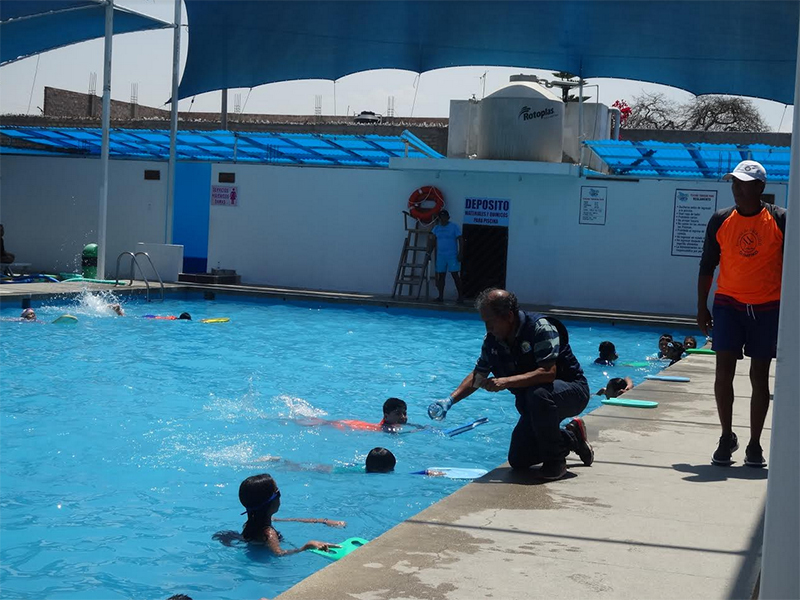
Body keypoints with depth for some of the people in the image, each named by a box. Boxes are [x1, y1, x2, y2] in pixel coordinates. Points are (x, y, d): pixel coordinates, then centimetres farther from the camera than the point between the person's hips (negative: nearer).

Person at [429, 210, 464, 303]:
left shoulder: (454, 227, -3)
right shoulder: (436, 228, 9)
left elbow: (460, 240, -5)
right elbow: (433, 241, 12)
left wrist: (460, 253, -12)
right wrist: (430, 251, 2)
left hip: (452, 256, -4)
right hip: (440, 256, 4)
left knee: (455, 275, -6)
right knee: (441, 276, 6)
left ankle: (460, 296, 0)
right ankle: (441, 296, 11)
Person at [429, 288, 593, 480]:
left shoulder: (540, 328, -25)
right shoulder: (492, 340, -3)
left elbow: (548, 372, -36)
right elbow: (477, 375, 8)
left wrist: (506, 382, -41)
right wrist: (450, 400, -6)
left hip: (571, 389, -7)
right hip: (532, 406, 7)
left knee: (538, 394, -40)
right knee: (518, 461, 0)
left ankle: (555, 460, -18)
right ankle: (571, 438, 22)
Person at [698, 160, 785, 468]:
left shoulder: (780, 220, -4)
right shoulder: (721, 220, 1)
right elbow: (707, 265, 6)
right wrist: (701, 307, 4)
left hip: (767, 308, -1)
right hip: (728, 304, 1)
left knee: (759, 375, 4)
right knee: (724, 371, -4)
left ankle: (754, 445, 13)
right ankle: (726, 437, 12)